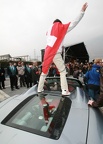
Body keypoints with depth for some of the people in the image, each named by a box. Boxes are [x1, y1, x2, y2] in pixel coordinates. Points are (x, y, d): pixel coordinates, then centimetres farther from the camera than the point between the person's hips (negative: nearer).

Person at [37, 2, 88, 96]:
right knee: (63, 71, 1)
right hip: (56, 53, -5)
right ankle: (65, 90, -7)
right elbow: (74, 22, 4)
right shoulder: (62, 28, 8)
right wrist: (82, 11, 10)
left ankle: (40, 89, 17)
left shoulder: (49, 30, 23)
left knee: (44, 71, 12)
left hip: (48, 53, 5)